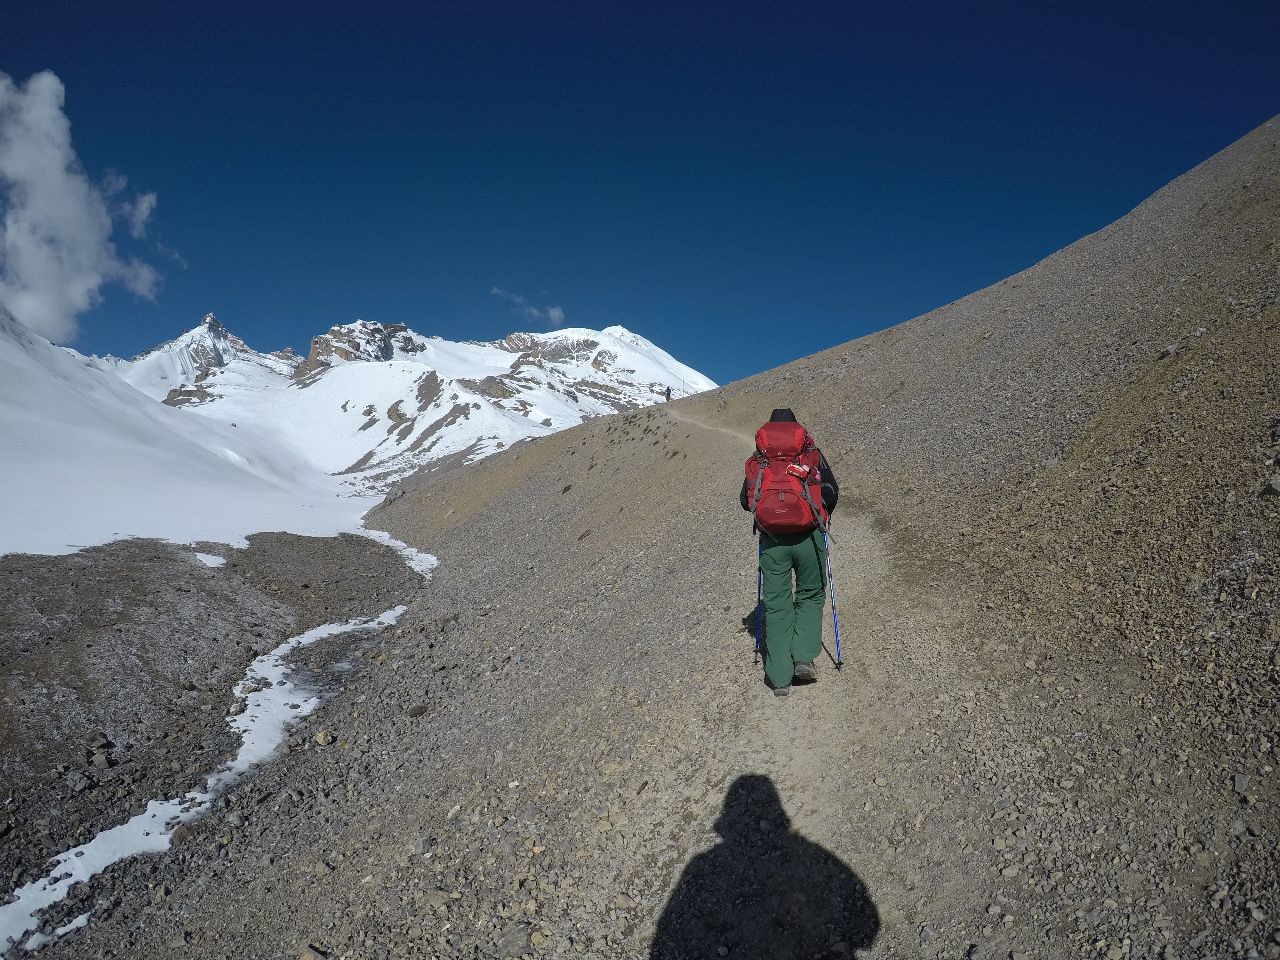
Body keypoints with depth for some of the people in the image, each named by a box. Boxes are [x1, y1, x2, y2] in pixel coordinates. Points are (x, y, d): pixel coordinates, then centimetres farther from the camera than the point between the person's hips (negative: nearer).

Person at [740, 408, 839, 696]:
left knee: (776, 604, 7)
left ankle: (780, 678, 5)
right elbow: (832, 491, 3)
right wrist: (822, 516, 21)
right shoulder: (812, 452, 6)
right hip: (808, 535, -1)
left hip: (771, 539, 1)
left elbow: (745, 500, 10)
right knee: (810, 594, 18)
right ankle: (803, 657, 3)